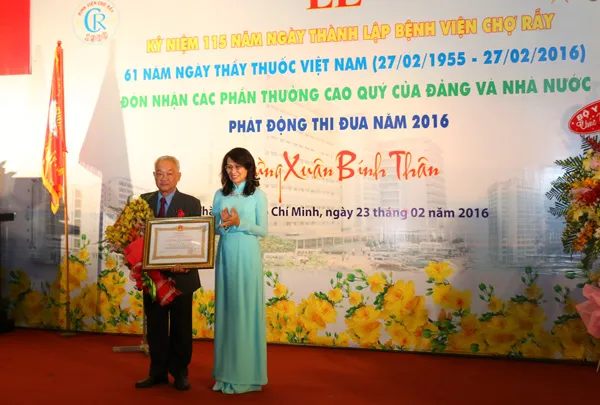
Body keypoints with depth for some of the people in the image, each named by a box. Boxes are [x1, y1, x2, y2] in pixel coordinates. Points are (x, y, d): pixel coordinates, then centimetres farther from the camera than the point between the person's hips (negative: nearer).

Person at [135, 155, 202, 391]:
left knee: (181, 327, 10)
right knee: (155, 326, 12)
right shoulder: (143, 201, 5)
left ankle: (180, 373, 24)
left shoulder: (191, 203, -4)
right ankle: (158, 372, 25)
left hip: (181, 276, -2)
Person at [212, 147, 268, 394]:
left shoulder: (257, 195, -1)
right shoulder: (220, 195, 10)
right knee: (226, 310, 7)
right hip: (225, 255, 4)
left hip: (248, 256, -4)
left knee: (247, 311, 0)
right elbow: (213, 228, 10)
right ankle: (226, 371, 16)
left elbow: (263, 230, -4)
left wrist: (239, 223, -18)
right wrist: (223, 224, -11)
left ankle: (247, 373, 9)